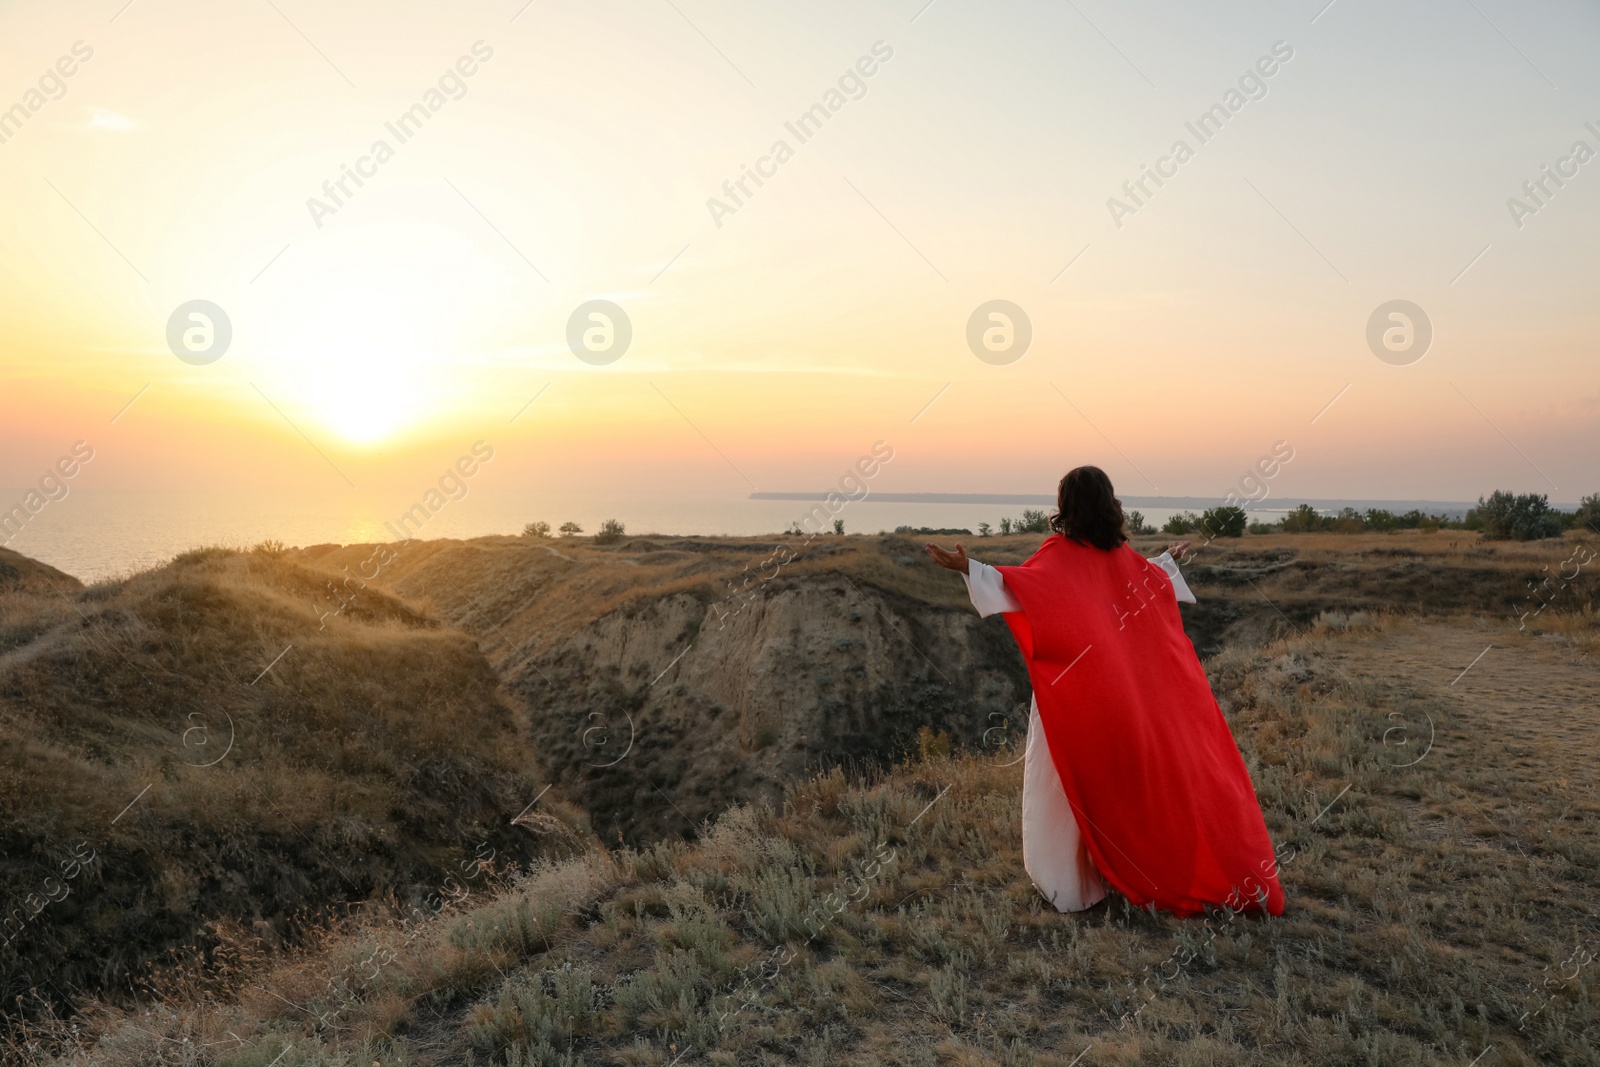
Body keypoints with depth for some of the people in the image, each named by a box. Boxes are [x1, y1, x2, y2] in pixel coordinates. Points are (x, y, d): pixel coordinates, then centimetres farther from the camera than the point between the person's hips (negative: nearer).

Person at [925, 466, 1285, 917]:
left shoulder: (1060, 551, -15)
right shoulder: (1121, 553, 4)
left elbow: (1022, 583, -32)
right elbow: (1155, 577, 22)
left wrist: (967, 567, -37)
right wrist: (1171, 558, 43)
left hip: (1073, 686, -6)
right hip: (1121, 689, 6)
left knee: (1072, 778, 2)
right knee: (1118, 771, 17)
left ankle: (1072, 883, 7)